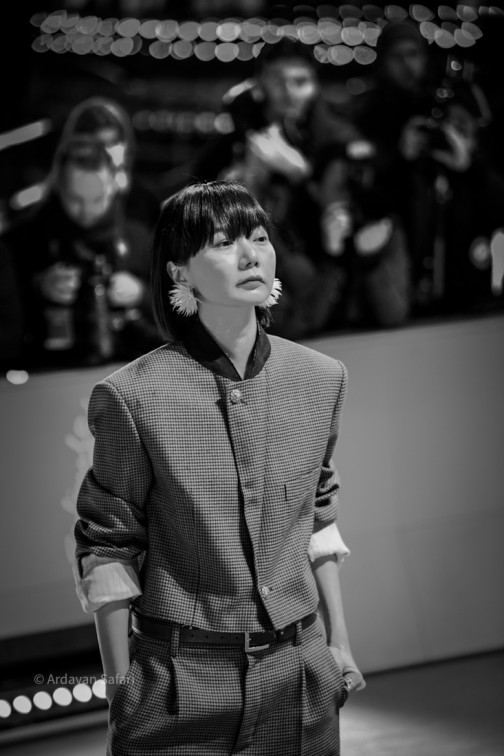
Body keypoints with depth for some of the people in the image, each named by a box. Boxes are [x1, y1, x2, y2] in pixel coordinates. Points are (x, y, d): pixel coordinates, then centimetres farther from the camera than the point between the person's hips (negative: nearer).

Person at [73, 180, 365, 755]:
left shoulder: (320, 380, 1)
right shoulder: (134, 395, -12)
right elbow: (107, 547, -6)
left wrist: (339, 641, 13)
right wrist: (119, 683, -6)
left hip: (298, 667, 4)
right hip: (183, 676, -3)